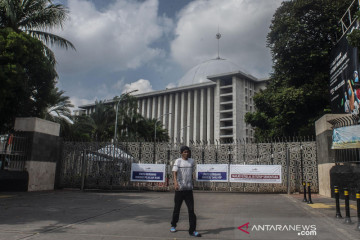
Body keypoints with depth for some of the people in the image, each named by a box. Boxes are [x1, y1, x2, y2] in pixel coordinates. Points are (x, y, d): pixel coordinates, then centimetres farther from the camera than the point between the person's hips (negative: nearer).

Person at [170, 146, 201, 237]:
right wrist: (175, 182, -33)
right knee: (177, 208, 10)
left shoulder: (191, 161, 11)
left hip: (189, 189, 3)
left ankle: (192, 230, 0)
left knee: (191, 209, -3)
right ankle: (173, 225, 31)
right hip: (179, 189, -3)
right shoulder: (178, 161, -4)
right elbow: (174, 172, -18)